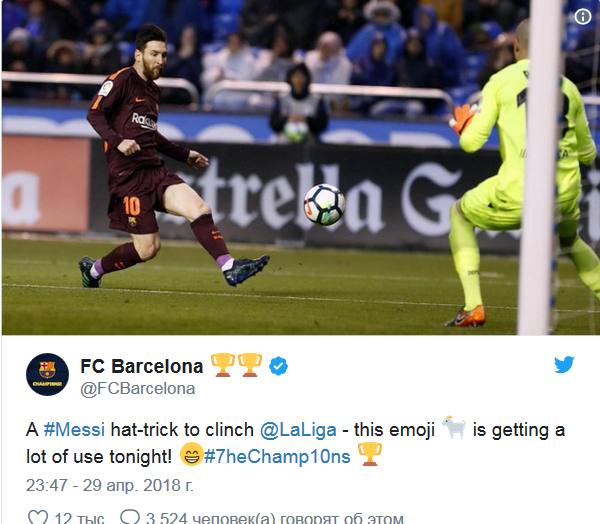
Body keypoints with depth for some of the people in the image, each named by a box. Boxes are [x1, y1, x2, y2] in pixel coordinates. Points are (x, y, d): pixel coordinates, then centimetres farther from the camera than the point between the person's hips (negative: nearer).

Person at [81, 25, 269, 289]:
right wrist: (118, 141, -29)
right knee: (148, 248, -6)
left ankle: (230, 268, -24)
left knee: (200, 208, -17)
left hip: (155, 172, 7)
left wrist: (185, 155, 31)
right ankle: (93, 269, 17)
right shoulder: (122, 80, -4)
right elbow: (95, 114, -14)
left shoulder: (153, 90, 21)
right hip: (128, 175, -7)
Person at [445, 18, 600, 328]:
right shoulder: (569, 88, 12)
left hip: (518, 194, -4)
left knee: (460, 215, 24)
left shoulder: (500, 81, 2)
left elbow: (471, 142, -2)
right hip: (566, 195, 4)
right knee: (569, 241, 36)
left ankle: (473, 307, 10)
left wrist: (463, 124, 22)